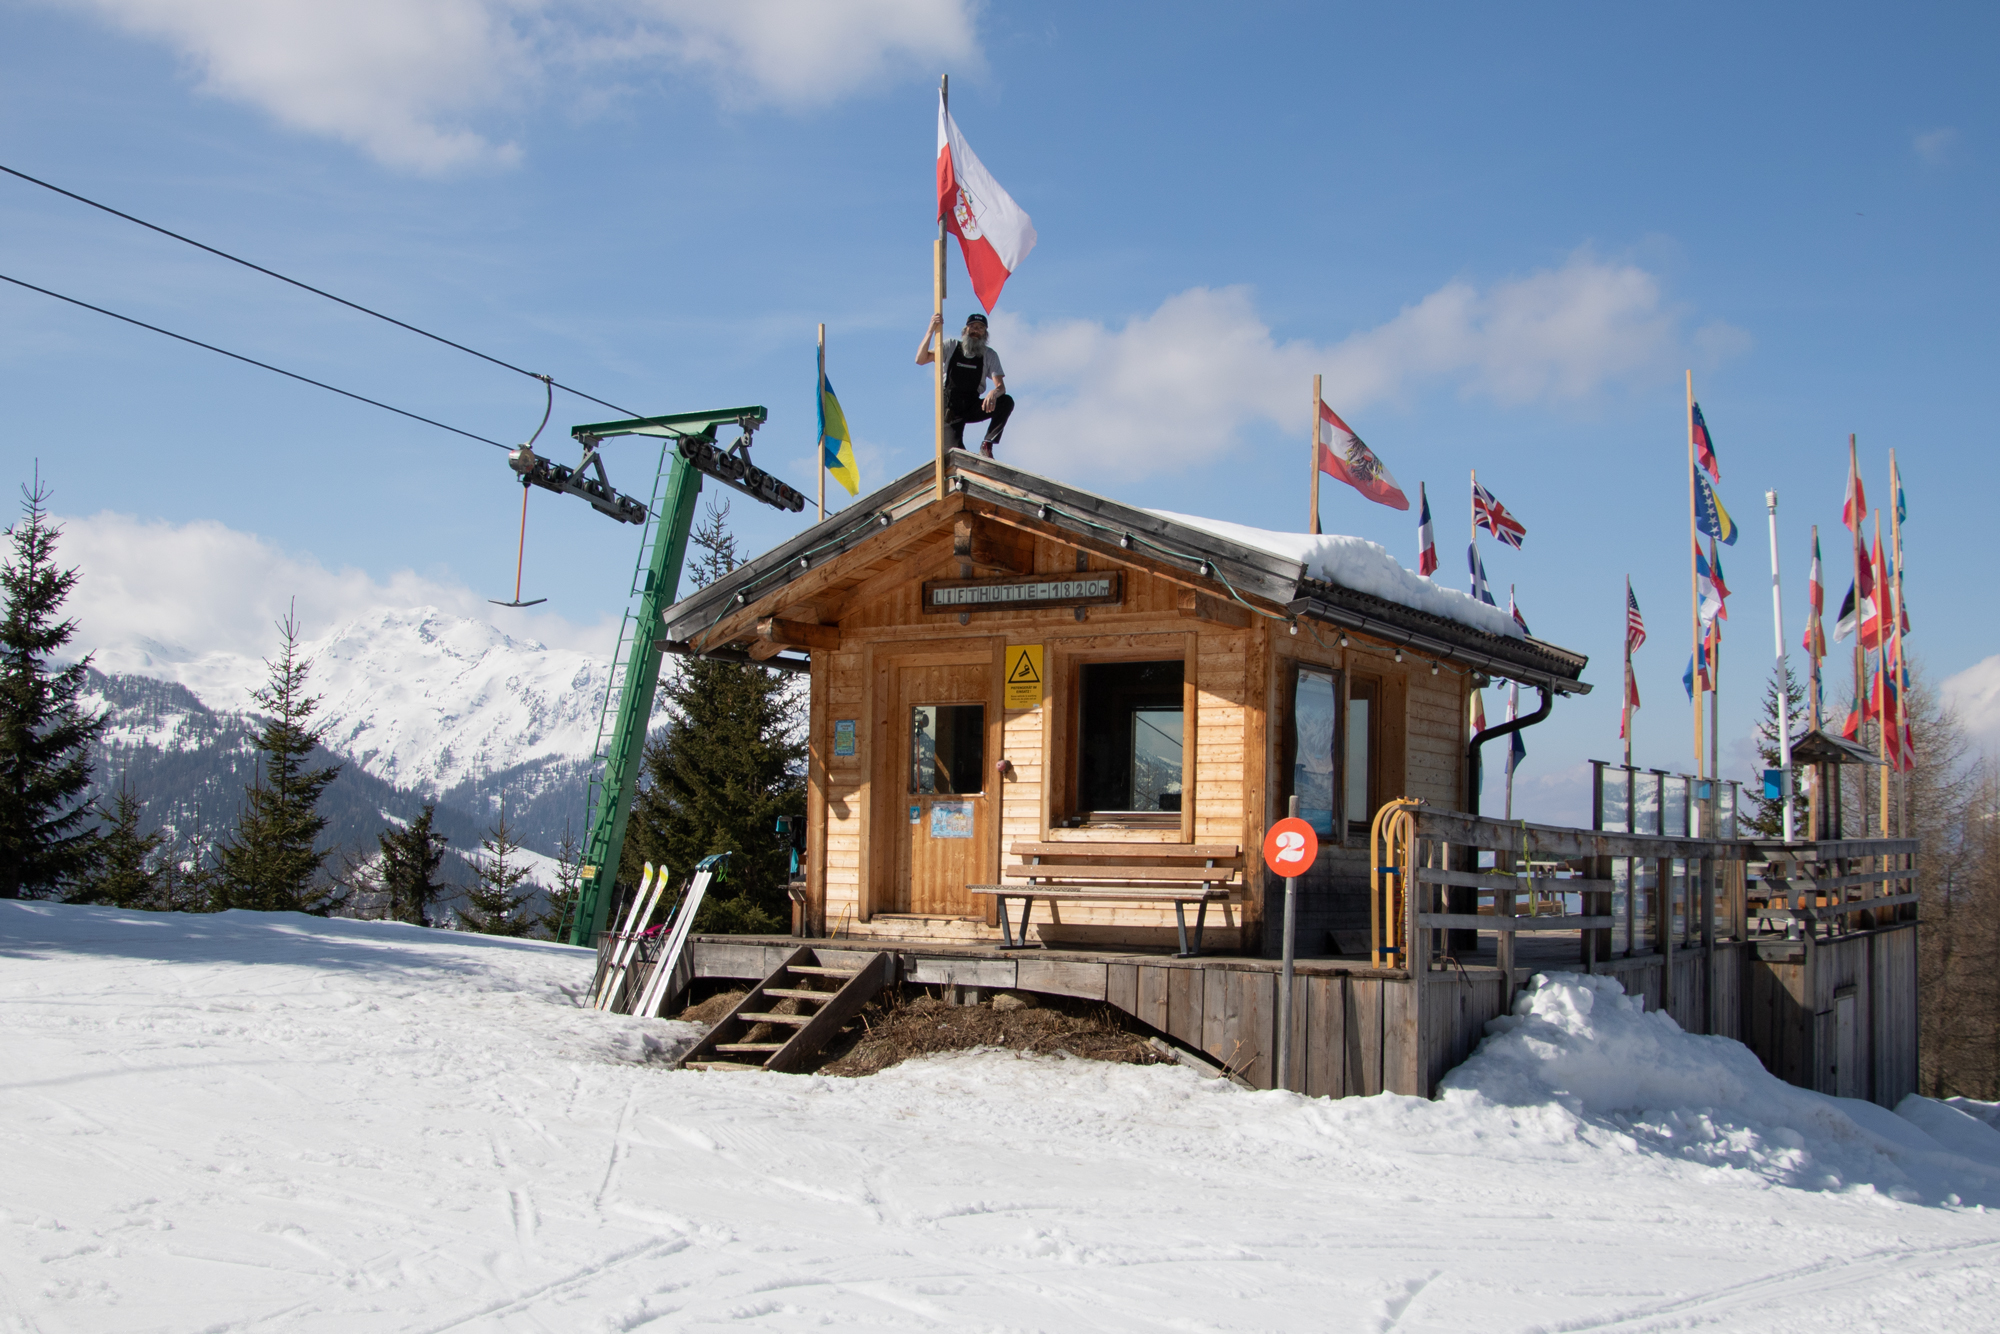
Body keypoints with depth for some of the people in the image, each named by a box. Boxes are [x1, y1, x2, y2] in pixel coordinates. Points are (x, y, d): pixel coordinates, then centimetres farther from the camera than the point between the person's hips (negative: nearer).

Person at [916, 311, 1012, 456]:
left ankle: (986, 446, -18)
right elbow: (920, 360, -11)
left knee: (1007, 402, -24)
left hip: (973, 407, 2)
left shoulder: (989, 355, 1)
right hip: (950, 409, -2)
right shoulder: (951, 346, 0)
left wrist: (994, 393, -35)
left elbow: (1001, 387, -9)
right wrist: (931, 330, -23)